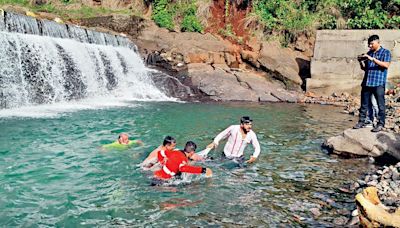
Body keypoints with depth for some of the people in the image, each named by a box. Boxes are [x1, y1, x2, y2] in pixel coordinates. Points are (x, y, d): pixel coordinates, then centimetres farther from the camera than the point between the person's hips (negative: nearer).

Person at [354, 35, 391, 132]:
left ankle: (380, 124, 4)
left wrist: (372, 59, -19)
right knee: (364, 104, 7)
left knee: (380, 104, -2)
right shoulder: (369, 53, 18)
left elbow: (386, 65, -14)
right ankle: (361, 122, 14)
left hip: (378, 83, -5)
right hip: (366, 82, 5)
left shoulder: (385, 52, 2)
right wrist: (361, 62, 0)